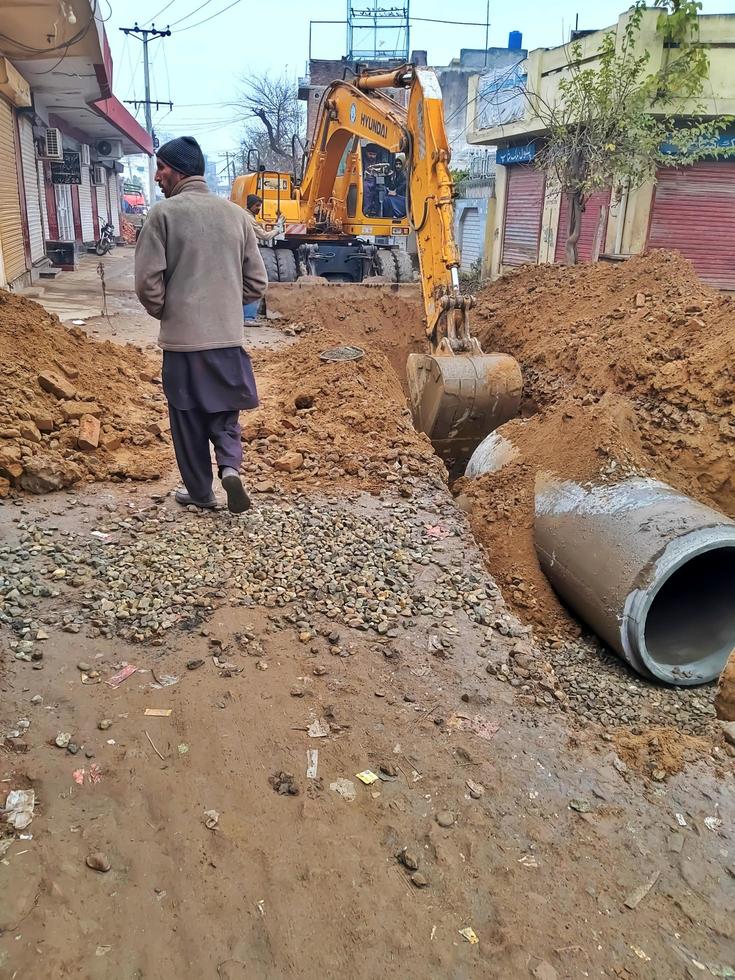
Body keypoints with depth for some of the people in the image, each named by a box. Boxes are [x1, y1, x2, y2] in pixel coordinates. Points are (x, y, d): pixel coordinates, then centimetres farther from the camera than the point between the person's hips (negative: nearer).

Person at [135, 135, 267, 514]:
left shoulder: (164, 213, -7)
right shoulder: (235, 213, 4)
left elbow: (148, 281, -10)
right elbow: (256, 282, 6)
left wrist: (163, 311, 9)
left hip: (182, 338, -3)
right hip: (228, 336, 3)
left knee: (188, 418, 11)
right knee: (224, 411, 18)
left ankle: (200, 491, 20)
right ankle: (230, 465, -5)